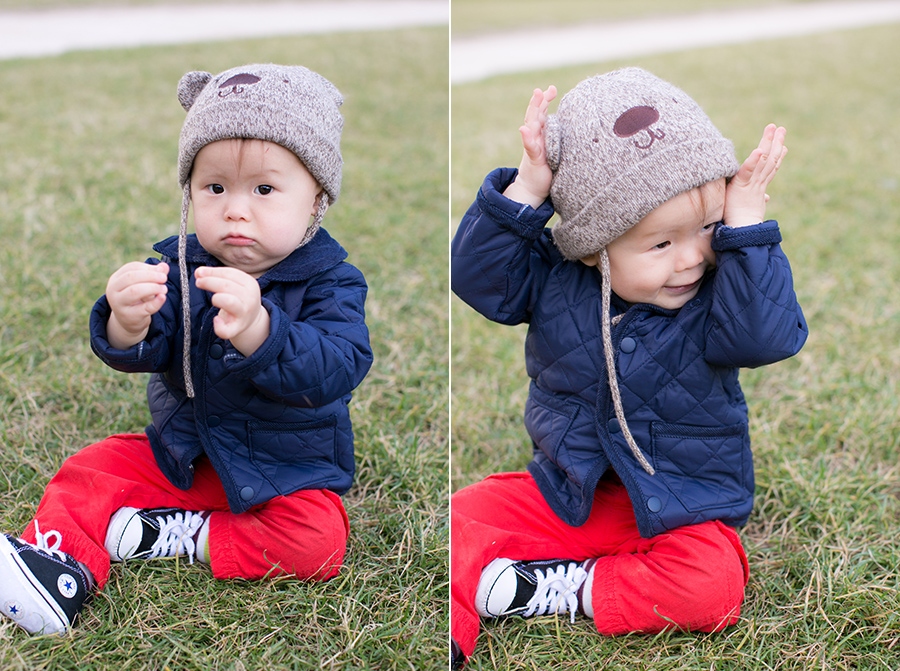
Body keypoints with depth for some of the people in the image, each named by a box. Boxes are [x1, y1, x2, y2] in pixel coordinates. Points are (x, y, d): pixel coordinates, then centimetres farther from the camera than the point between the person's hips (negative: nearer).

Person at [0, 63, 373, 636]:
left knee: (317, 542, -26)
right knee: (92, 470, -8)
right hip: (181, 454, 3)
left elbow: (336, 370, -33)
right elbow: (141, 354, -16)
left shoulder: (329, 281, -17)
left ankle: (182, 538, -13)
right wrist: (126, 326, -43)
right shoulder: (179, 267, -6)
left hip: (289, 474, -3)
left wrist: (256, 330, -53)